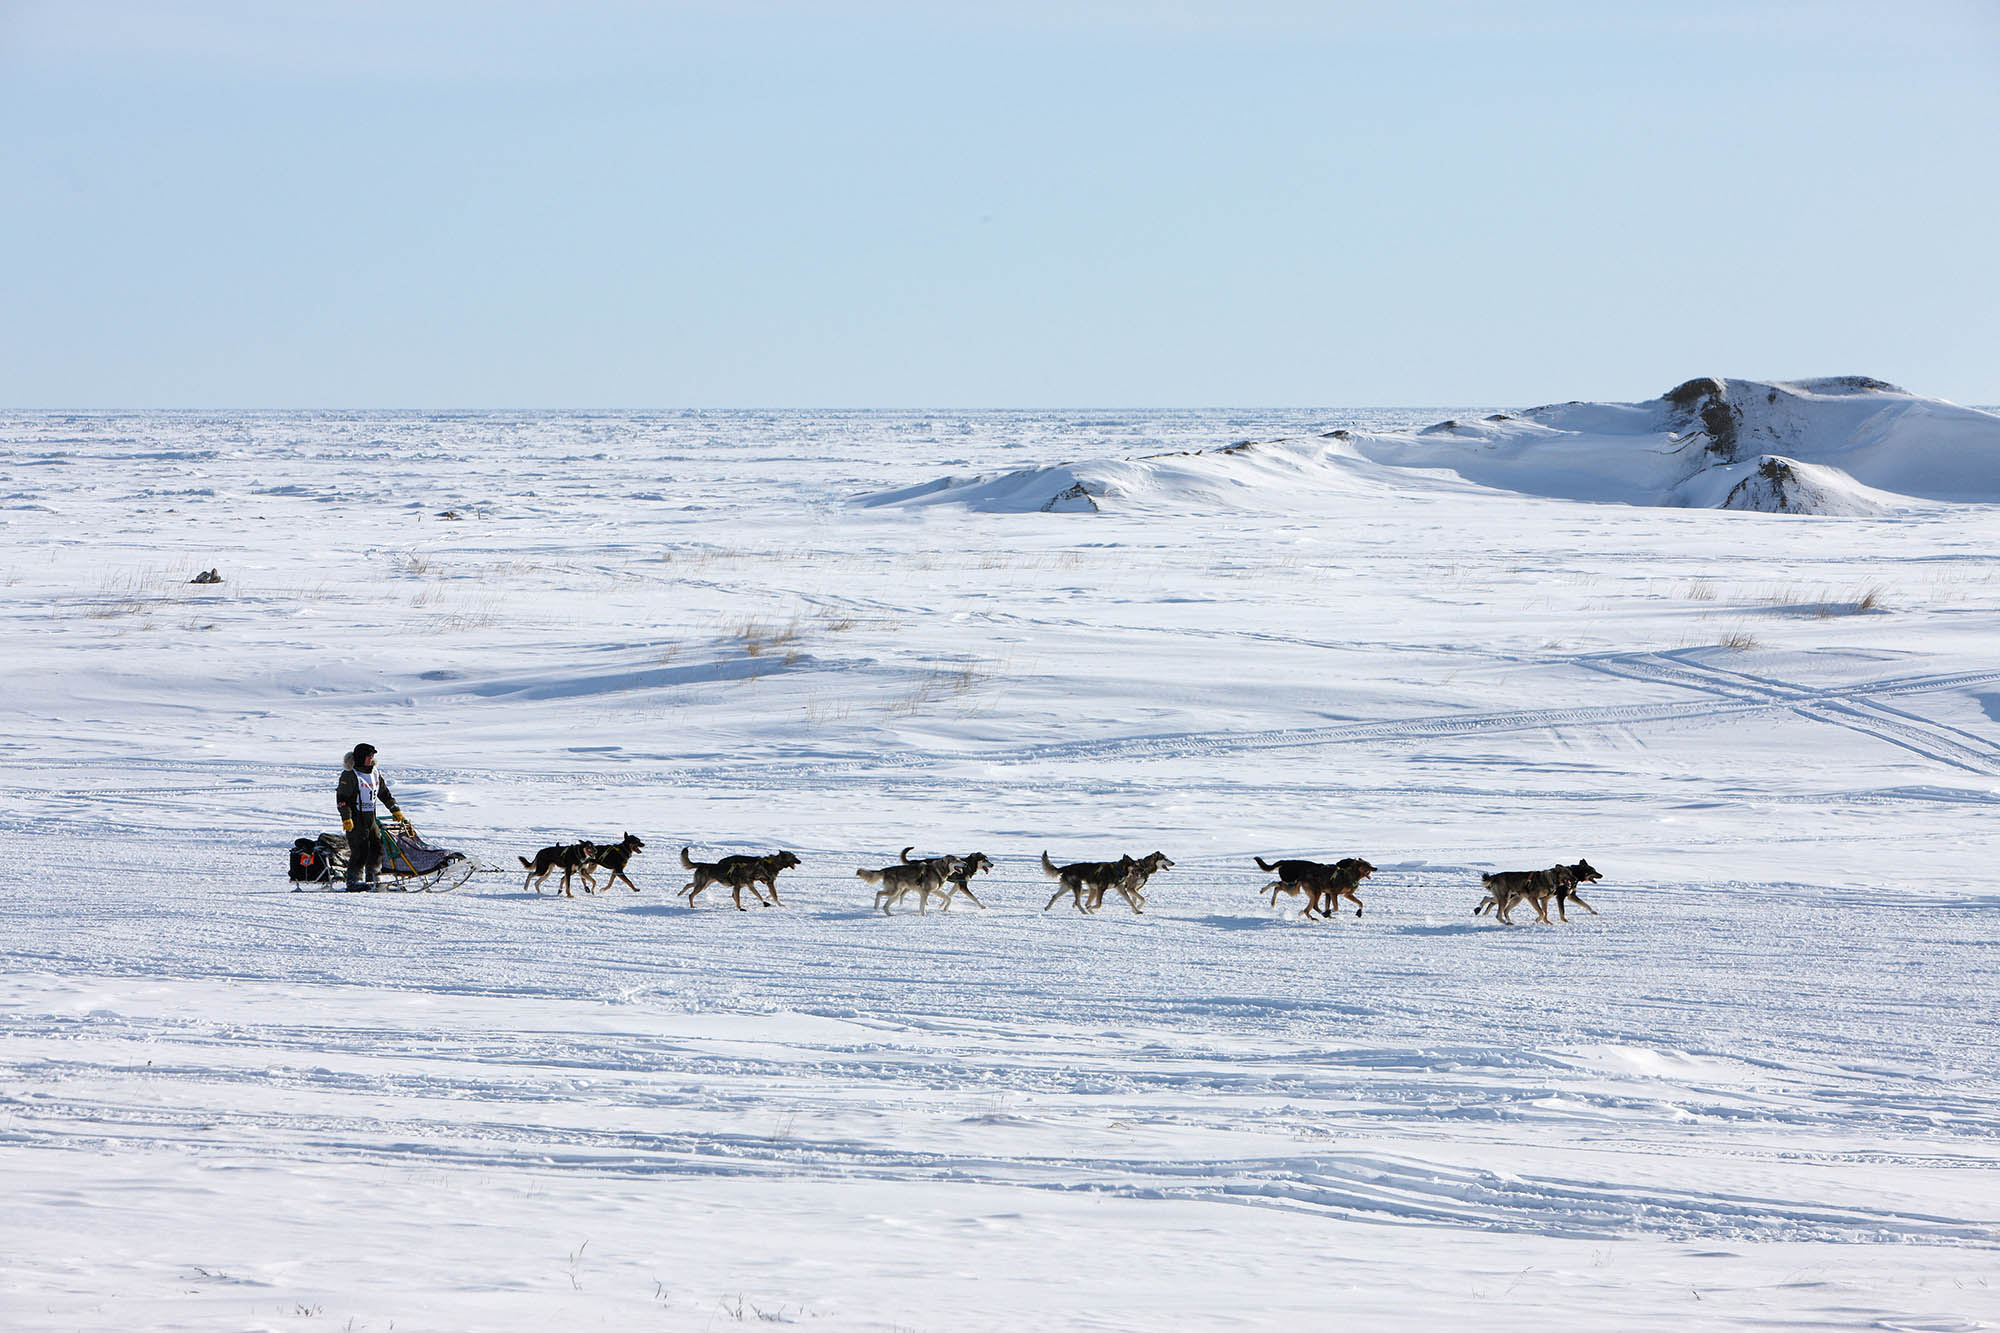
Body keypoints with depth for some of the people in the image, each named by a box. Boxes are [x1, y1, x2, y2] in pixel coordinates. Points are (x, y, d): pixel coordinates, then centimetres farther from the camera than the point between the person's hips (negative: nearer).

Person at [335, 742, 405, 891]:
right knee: (360, 850, -11)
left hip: (371, 818, 8)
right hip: (355, 820, -8)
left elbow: (384, 793, 24)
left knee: (377, 847, 7)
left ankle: (373, 878, 18)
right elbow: (342, 798, -13)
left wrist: (395, 810, 20)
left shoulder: (375, 774, 14)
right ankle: (354, 881, -7)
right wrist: (346, 818, -19)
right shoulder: (350, 775, -10)